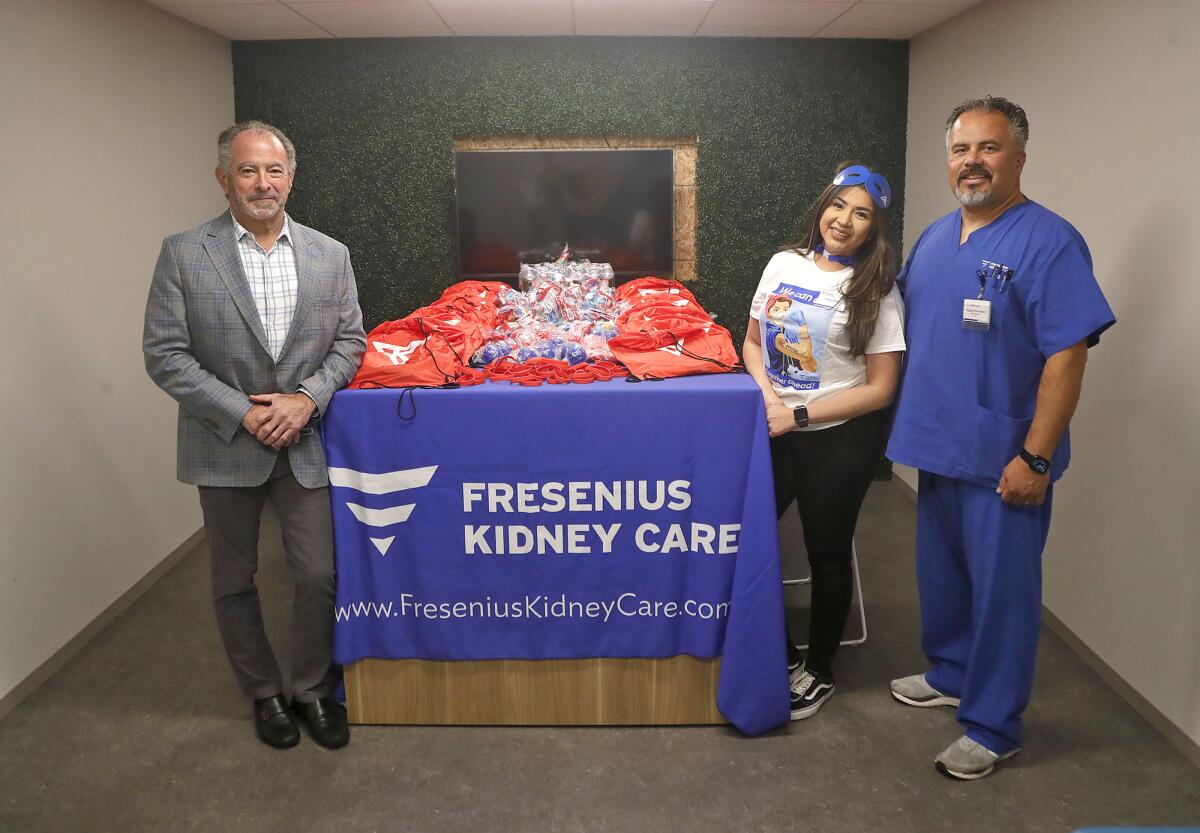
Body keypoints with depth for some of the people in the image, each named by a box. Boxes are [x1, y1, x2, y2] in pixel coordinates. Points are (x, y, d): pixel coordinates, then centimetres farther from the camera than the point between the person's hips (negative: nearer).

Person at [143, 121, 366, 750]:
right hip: (226, 445, -1)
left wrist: (307, 398, -12)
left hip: (305, 443, 1)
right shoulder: (183, 254, -6)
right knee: (234, 582, 12)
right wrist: (241, 412, -15)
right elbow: (164, 353, -8)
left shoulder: (330, 256, 1)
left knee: (318, 577, 4)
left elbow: (349, 341, 4)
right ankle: (264, 694, 33)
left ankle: (312, 691, 27)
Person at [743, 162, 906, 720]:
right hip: (777, 431, 5)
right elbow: (752, 343, 11)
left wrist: (800, 414, -17)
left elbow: (879, 389, -12)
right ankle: (783, 655, 29)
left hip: (840, 439, -4)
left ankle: (818, 672, 32)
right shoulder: (784, 264, 3)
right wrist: (768, 392, -8)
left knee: (827, 554, 10)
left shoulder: (876, 291, -10)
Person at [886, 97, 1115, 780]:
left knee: (1002, 589, 4)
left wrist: (1035, 458, -20)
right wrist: (909, 428, 11)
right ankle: (951, 674, 40)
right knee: (942, 575, 19)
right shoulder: (934, 238, 10)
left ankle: (994, 727, 18)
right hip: (937, 445, 7)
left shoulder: (1048, 241, -12)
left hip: (1003, 460, -7)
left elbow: (1067, 356, -17)